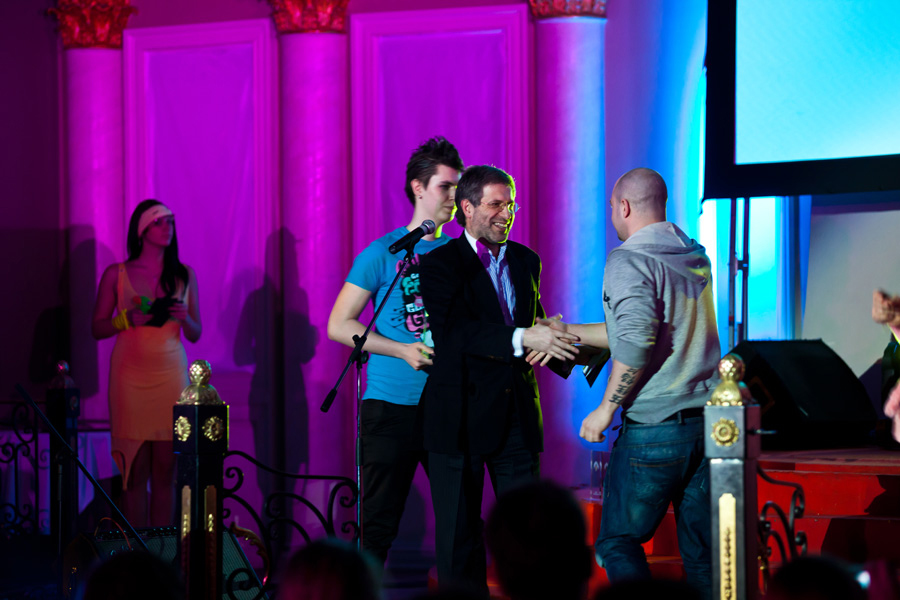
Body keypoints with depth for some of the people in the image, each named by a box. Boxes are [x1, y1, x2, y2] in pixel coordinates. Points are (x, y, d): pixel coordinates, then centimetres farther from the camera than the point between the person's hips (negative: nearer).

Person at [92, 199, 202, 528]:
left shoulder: (184, 275, 10)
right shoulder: (116, 275, 5)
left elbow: (195, 334, 12)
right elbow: (97, 328, 6)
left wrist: (184, 318, -9)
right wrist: (130, 319, -11)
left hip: (171, 374, 2)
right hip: (130, 375, -2)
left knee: (166, 470, -1)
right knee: (136, 470, -3)